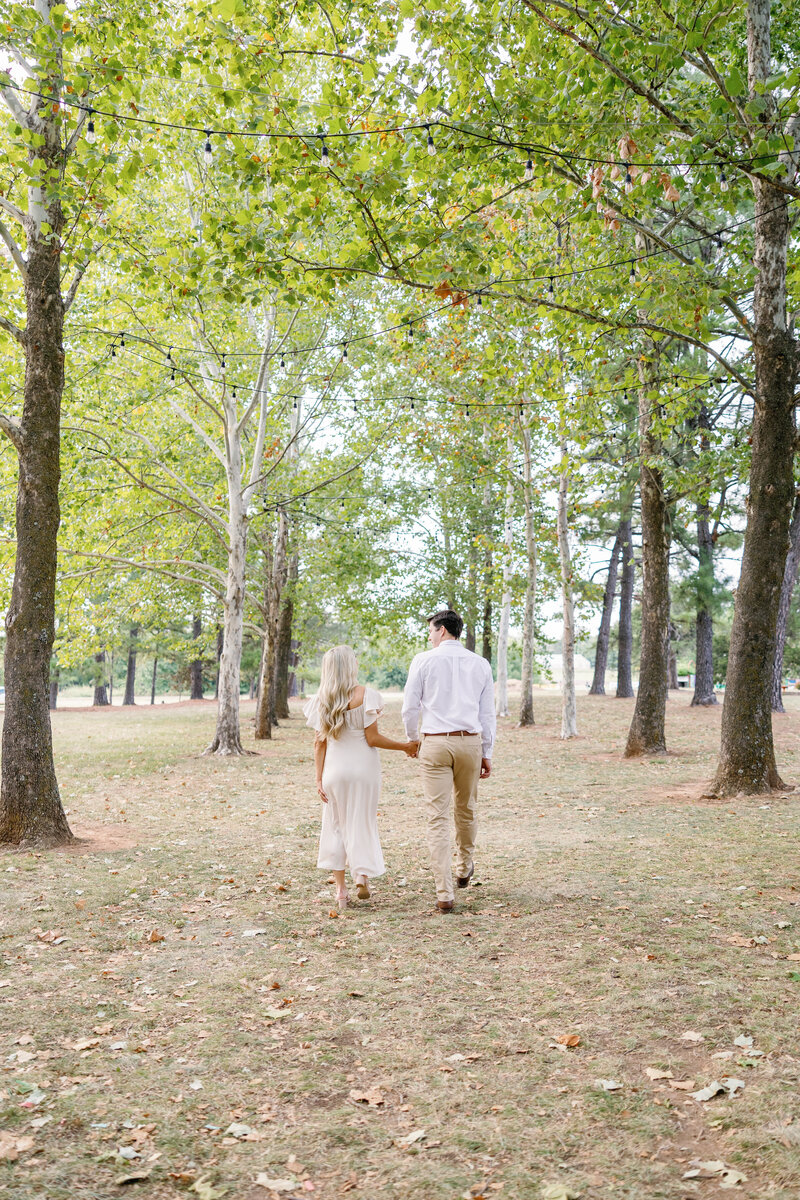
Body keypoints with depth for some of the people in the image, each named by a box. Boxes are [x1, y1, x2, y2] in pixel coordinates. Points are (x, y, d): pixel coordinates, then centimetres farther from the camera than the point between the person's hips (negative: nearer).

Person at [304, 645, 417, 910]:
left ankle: (341, 890, 13)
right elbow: (373, 739, -12)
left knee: (335, 824, 12)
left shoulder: (322, 700, -1)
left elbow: (320, 742, 0)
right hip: (363, 766, -3)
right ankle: (362, 876, 0)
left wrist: (319, 778, 4)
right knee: (362, 822, 12)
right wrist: (405, 746, -1)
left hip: (334, 768, 3)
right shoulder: (365, 695, -11)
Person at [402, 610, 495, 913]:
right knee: (466, 809, 22)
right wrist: (486, 754, 15)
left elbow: (410, 708, 1)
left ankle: (444, 894, -3)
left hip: (435, 742, -3)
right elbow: (487, 713, 9)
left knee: (438, 817, -1)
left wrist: (412, 739, 19)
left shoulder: (423, 661, -1)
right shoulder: (480, 664, 8)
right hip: (470, 742, 3)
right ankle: (464, 868, 43)